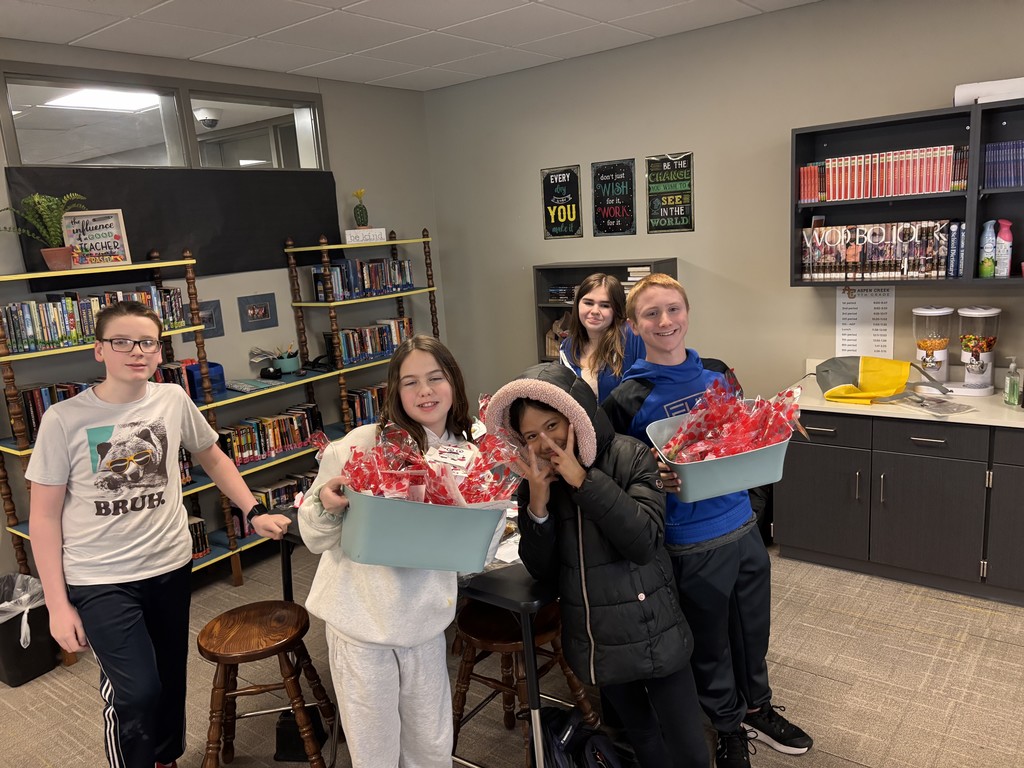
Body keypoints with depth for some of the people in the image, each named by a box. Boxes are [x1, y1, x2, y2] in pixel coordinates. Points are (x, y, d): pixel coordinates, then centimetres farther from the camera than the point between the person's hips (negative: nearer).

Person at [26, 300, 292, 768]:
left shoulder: (173, 400, -4)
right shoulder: (64, 419, -12)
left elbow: (211, 457, 13)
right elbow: (44, 515, -6)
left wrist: (254, 511, 5)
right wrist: (57, 603, -6)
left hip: (171, 567, 4)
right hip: (99, 581, -3)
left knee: (171, 679, 16)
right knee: (135, 691, -9)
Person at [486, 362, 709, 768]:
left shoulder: (630, 456, -15)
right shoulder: (535, 479, -5)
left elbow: (644, 542, -25)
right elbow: (540, 570, -6)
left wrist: (582, 479, -27)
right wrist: (538, 503, -21)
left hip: (652, 632, -3)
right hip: (595, 640, 3)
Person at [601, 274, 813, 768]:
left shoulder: (718, 375, 1)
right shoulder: (629, 399, -14)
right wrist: (657, 479, -26)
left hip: (743, 526, 5)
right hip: (692, 542, -4)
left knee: (753, 630, 22)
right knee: (710, 643, 15)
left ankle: (758, 709, 49)